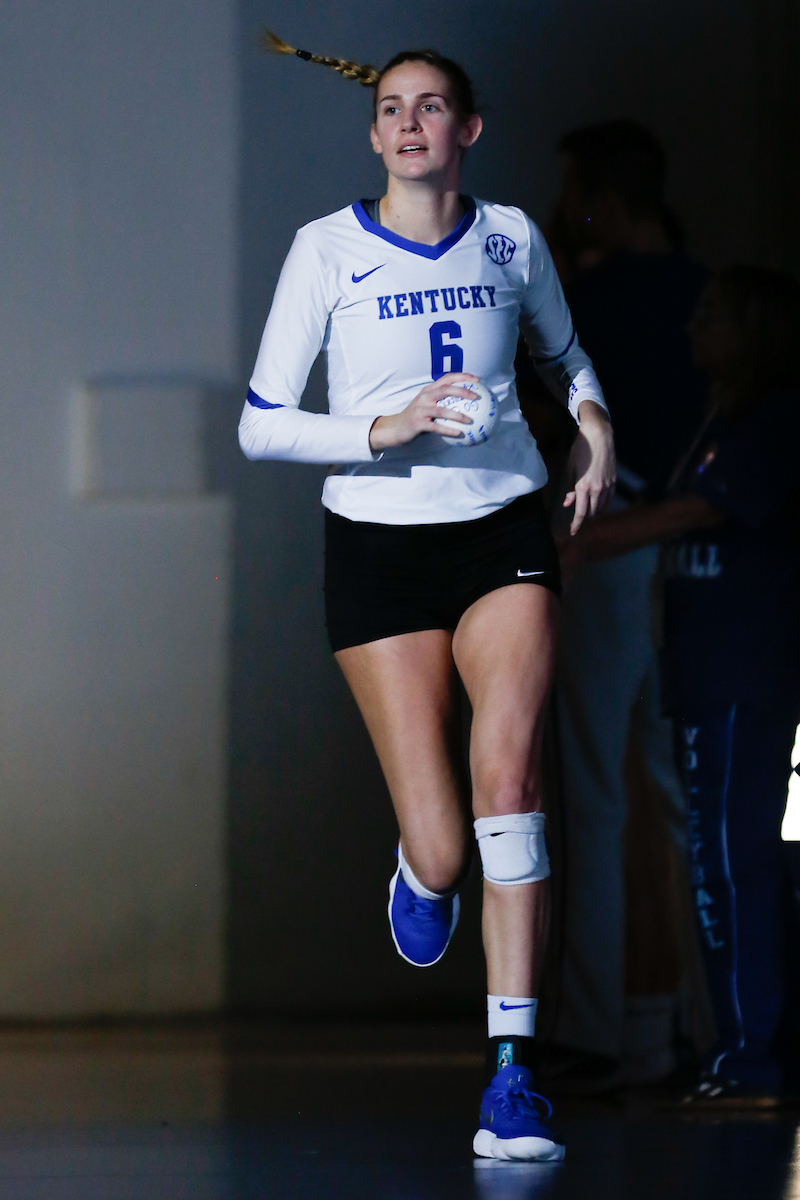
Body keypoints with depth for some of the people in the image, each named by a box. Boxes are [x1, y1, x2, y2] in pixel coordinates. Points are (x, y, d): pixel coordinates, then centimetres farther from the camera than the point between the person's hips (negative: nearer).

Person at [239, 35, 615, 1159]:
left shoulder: (511, 237, 5)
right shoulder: (328, 249, -3)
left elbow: (563, 352, 25)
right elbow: (261, 422, -4)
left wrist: (593, 417, 5)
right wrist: (383, 429, -19)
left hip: (506, 530, 1)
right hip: (380, 543, -1)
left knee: (508, 778, -22)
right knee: (443, 852, -7)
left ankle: (512, 1072, -21)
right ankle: (421, 867, 35)